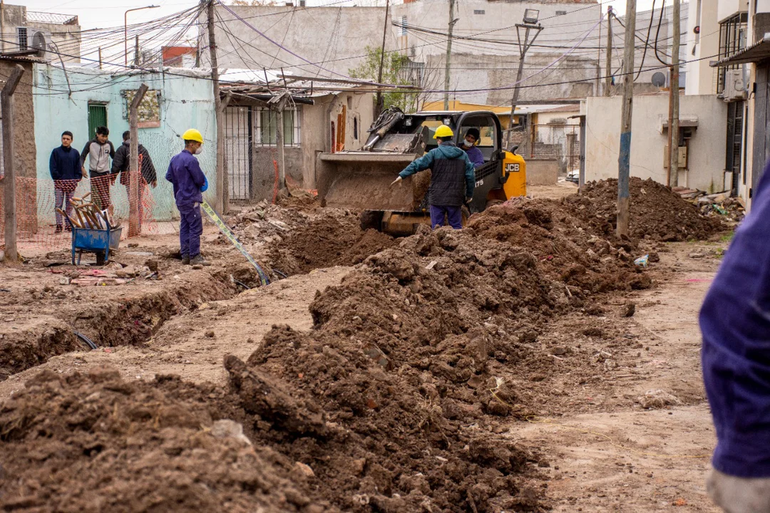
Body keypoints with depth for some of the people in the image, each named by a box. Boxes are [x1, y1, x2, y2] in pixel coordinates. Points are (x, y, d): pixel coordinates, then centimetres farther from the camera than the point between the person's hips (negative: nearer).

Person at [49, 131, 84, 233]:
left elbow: (78, 168, 10)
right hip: (59, 182, -2)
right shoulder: (56, 152, 2)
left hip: (71, 182, 2)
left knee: (69, 205, 6)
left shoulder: (75, 153, 9)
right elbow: (52, 167, 0)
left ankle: (69, 224, 11)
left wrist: (77, 179, -2)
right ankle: (59, 225, -2)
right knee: (59, 204, -3)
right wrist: (57, 177, -9)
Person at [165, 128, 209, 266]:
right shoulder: (191, 160, -17)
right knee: (195, 228, -5)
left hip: (180, 199, 9)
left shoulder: (175, 159, 10)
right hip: (191, 199, -9)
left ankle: (185, 256, 13)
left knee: (184, 228, 11)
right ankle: (195, 256, -4)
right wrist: (201, 183, 9)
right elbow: (200, 180, -13)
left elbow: (169, 176, 16)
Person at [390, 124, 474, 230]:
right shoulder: (463, 155, 5)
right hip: (455, 199, 2)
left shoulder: (435, 153, -4)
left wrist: (402, 175, -13)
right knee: (456, 226, 10)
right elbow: (470, 176, 5)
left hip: (437, 198, -2)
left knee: (437, 226, 4)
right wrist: (469, 194, 15)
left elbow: (418, 164, -13)